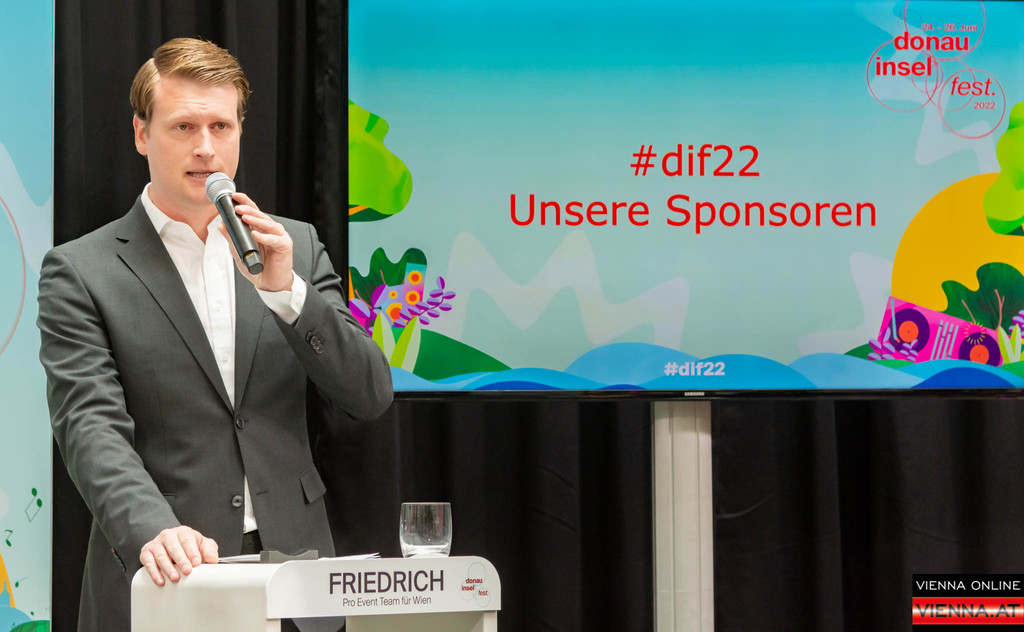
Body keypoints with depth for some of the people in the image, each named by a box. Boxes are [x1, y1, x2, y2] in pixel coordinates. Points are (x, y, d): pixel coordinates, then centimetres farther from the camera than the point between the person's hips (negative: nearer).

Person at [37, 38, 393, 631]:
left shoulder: (297, 246, 8)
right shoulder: (80, 271, -2)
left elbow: (371, 397, 1)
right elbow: (91, 426, -13)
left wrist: (284, 289, -13)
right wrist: (154, 530, -30)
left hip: (293, 565, 3)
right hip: (162, 582, -3)